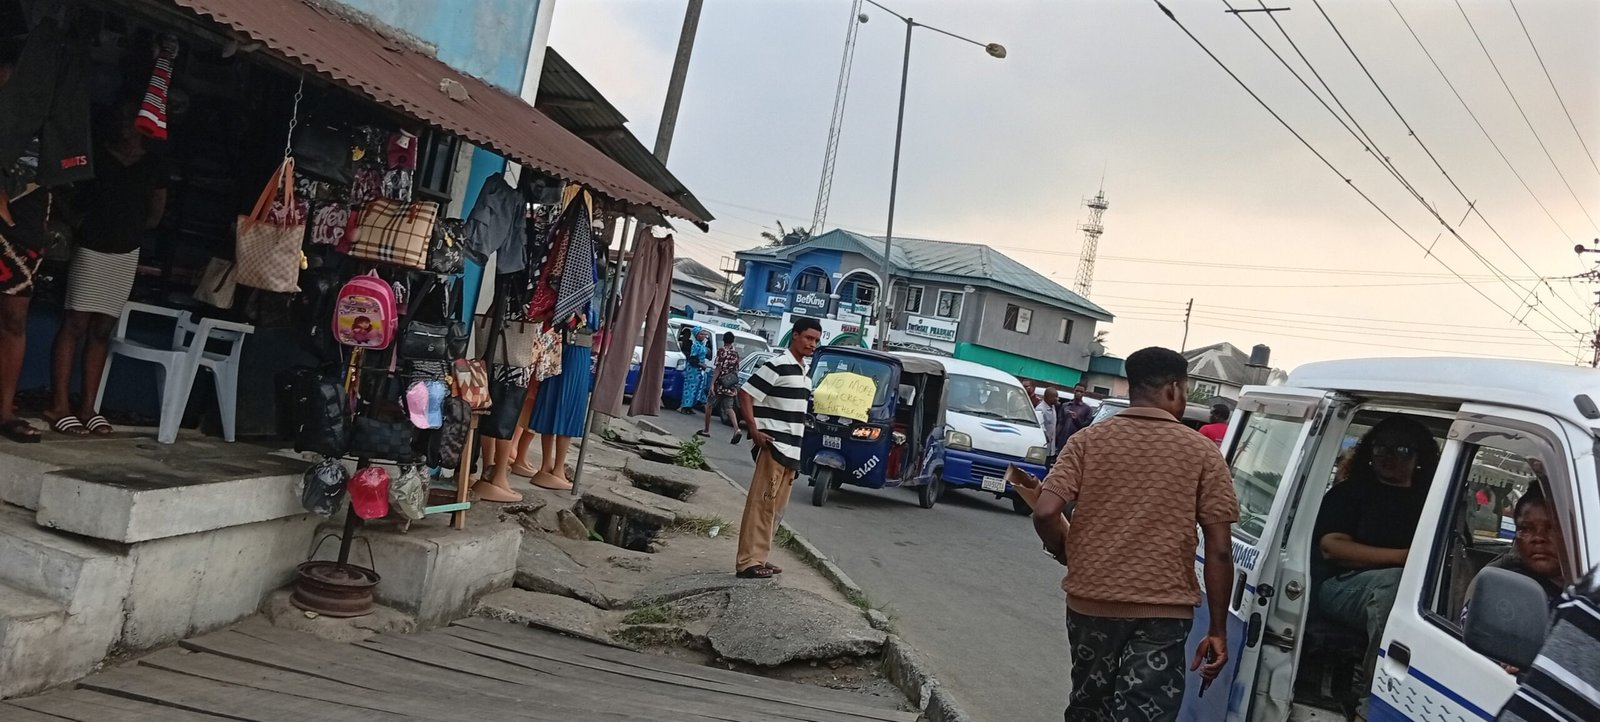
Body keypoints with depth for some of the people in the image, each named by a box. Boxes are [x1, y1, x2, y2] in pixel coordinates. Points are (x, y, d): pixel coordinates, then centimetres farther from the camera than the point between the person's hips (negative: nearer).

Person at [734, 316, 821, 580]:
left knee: (776, 506, 12)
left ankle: (758, 558, 18)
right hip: (773, 447, -9)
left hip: (791, 450, 9)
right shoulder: (778, 365, -12)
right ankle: (748, 561, -7)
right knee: (761, 504, -9)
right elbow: (745, 394, -15)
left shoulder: (803, 370, 16)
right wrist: (754, 431, -19)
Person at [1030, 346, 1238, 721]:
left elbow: (1045, 512, -11)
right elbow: (1219, 550, -5)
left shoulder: (1088, 440, -1)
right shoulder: (1202, 453, -3)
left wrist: (1066, 553, 10)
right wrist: (1217, 630, 2)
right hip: (1163, 611, -2)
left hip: (1091, 602, 2)